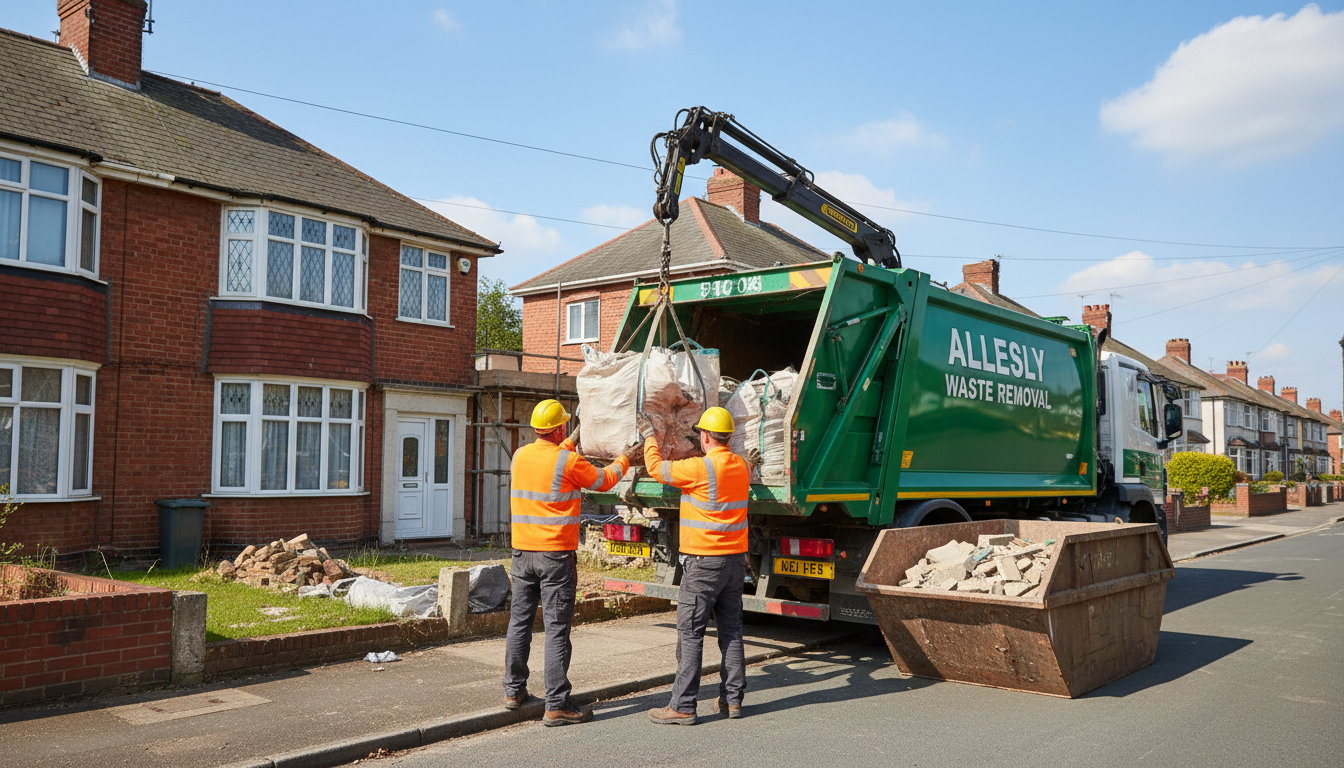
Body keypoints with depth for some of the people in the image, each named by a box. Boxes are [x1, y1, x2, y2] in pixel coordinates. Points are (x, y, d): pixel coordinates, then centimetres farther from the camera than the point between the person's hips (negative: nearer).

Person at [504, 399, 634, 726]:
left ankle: (514, 691, 25)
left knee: (519, 622, 14)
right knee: (557, 629, -3)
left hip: (522, 552, 6)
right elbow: (604, 481, 3)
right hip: (556, 555, -6)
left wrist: (570, 443, 39)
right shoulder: (569, 462, -13)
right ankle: (557, 705, 0)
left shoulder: (520, 456, 5)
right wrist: (624, 460, 21)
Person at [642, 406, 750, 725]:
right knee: (731, 630, 13)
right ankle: (733, 699, 19)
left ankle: (683, 706, 0)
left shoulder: (699, 468, -16)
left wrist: (650, 435, 12)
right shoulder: (742, 466, 6)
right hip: (736, 558, 7)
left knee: (690, 633, -2)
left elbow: (657, 468, -4)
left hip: (703, 561, -7)